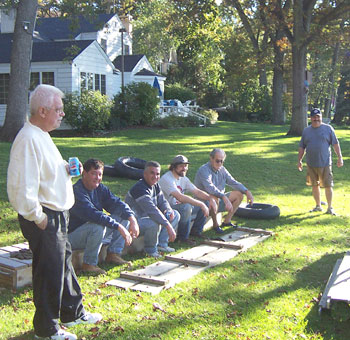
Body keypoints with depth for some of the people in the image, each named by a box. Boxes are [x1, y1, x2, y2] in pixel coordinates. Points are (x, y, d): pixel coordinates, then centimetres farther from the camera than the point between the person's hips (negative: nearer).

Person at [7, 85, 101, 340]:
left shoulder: (42, 136, 12)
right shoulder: (28, 140, -22)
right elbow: (22, 187, -28)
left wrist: (64, 168, 8)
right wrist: (38, 218, -21)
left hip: (57, 215, 11)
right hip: (44, 218, -10)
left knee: (64, 264, 22)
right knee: (50, 272, 2)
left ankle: (73, 313, 39)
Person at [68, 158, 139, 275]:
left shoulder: (100, 188, 2)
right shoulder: (77, 192, -25)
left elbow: (116, 203, -2)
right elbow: (92, 214, -36)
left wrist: (132, 219, -21)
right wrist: (119, 227, -39)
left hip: (94, 232, 8)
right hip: (73, 236, -8)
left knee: (125, 216, 0)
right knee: (98, 226, -38)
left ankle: (113, 254, 1)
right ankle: (89, 264, -19)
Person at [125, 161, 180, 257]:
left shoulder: (155, 186, 4)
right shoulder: (139, 188, -27)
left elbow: (162, 202, 11)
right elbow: (152, 210, -35)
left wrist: (169, 211, -14)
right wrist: (169, 227, -37)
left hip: (147, 217, 10)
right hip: (134, 222, -10)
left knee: (175, 215, 6)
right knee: (154, 223, -39)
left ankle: (162, 244, 1)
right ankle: (151, 250, -12)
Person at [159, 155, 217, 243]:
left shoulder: (183, 179, 8)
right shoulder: (167, 179, -22)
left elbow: (197, 191, 9)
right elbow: (180, 197, -34)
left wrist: (210, 199, -11)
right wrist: (201, 204, -33)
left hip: (179, 206, 9)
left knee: (205, 204, 2)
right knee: (186, 206, -37)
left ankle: (195, 231, 15)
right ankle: (183, 237, -17)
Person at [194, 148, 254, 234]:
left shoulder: (222, 170, 5)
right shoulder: (204, 170, -20)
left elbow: (233, 182, 10)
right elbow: (209, 187, -36)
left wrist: (247, 192, -5)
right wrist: (225, 198, -46)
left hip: (219, 199, 8)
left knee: (239, 194, 1)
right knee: (214, 197, -39)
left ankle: (227, 221, 5)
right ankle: (215, 225, -18)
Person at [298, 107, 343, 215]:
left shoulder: (328, 128, 2)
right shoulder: (306, 130, 10)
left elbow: (335, 144, 3)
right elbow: (302, 147, 14)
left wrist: (340, 157, -3)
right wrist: (299, 160, 8)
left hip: (325, 163, -3)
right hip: (311, 164, 3)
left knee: (328, 186, -2)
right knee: (315, 185, 10)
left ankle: (330, 208, 9)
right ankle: (318, 206, 23)